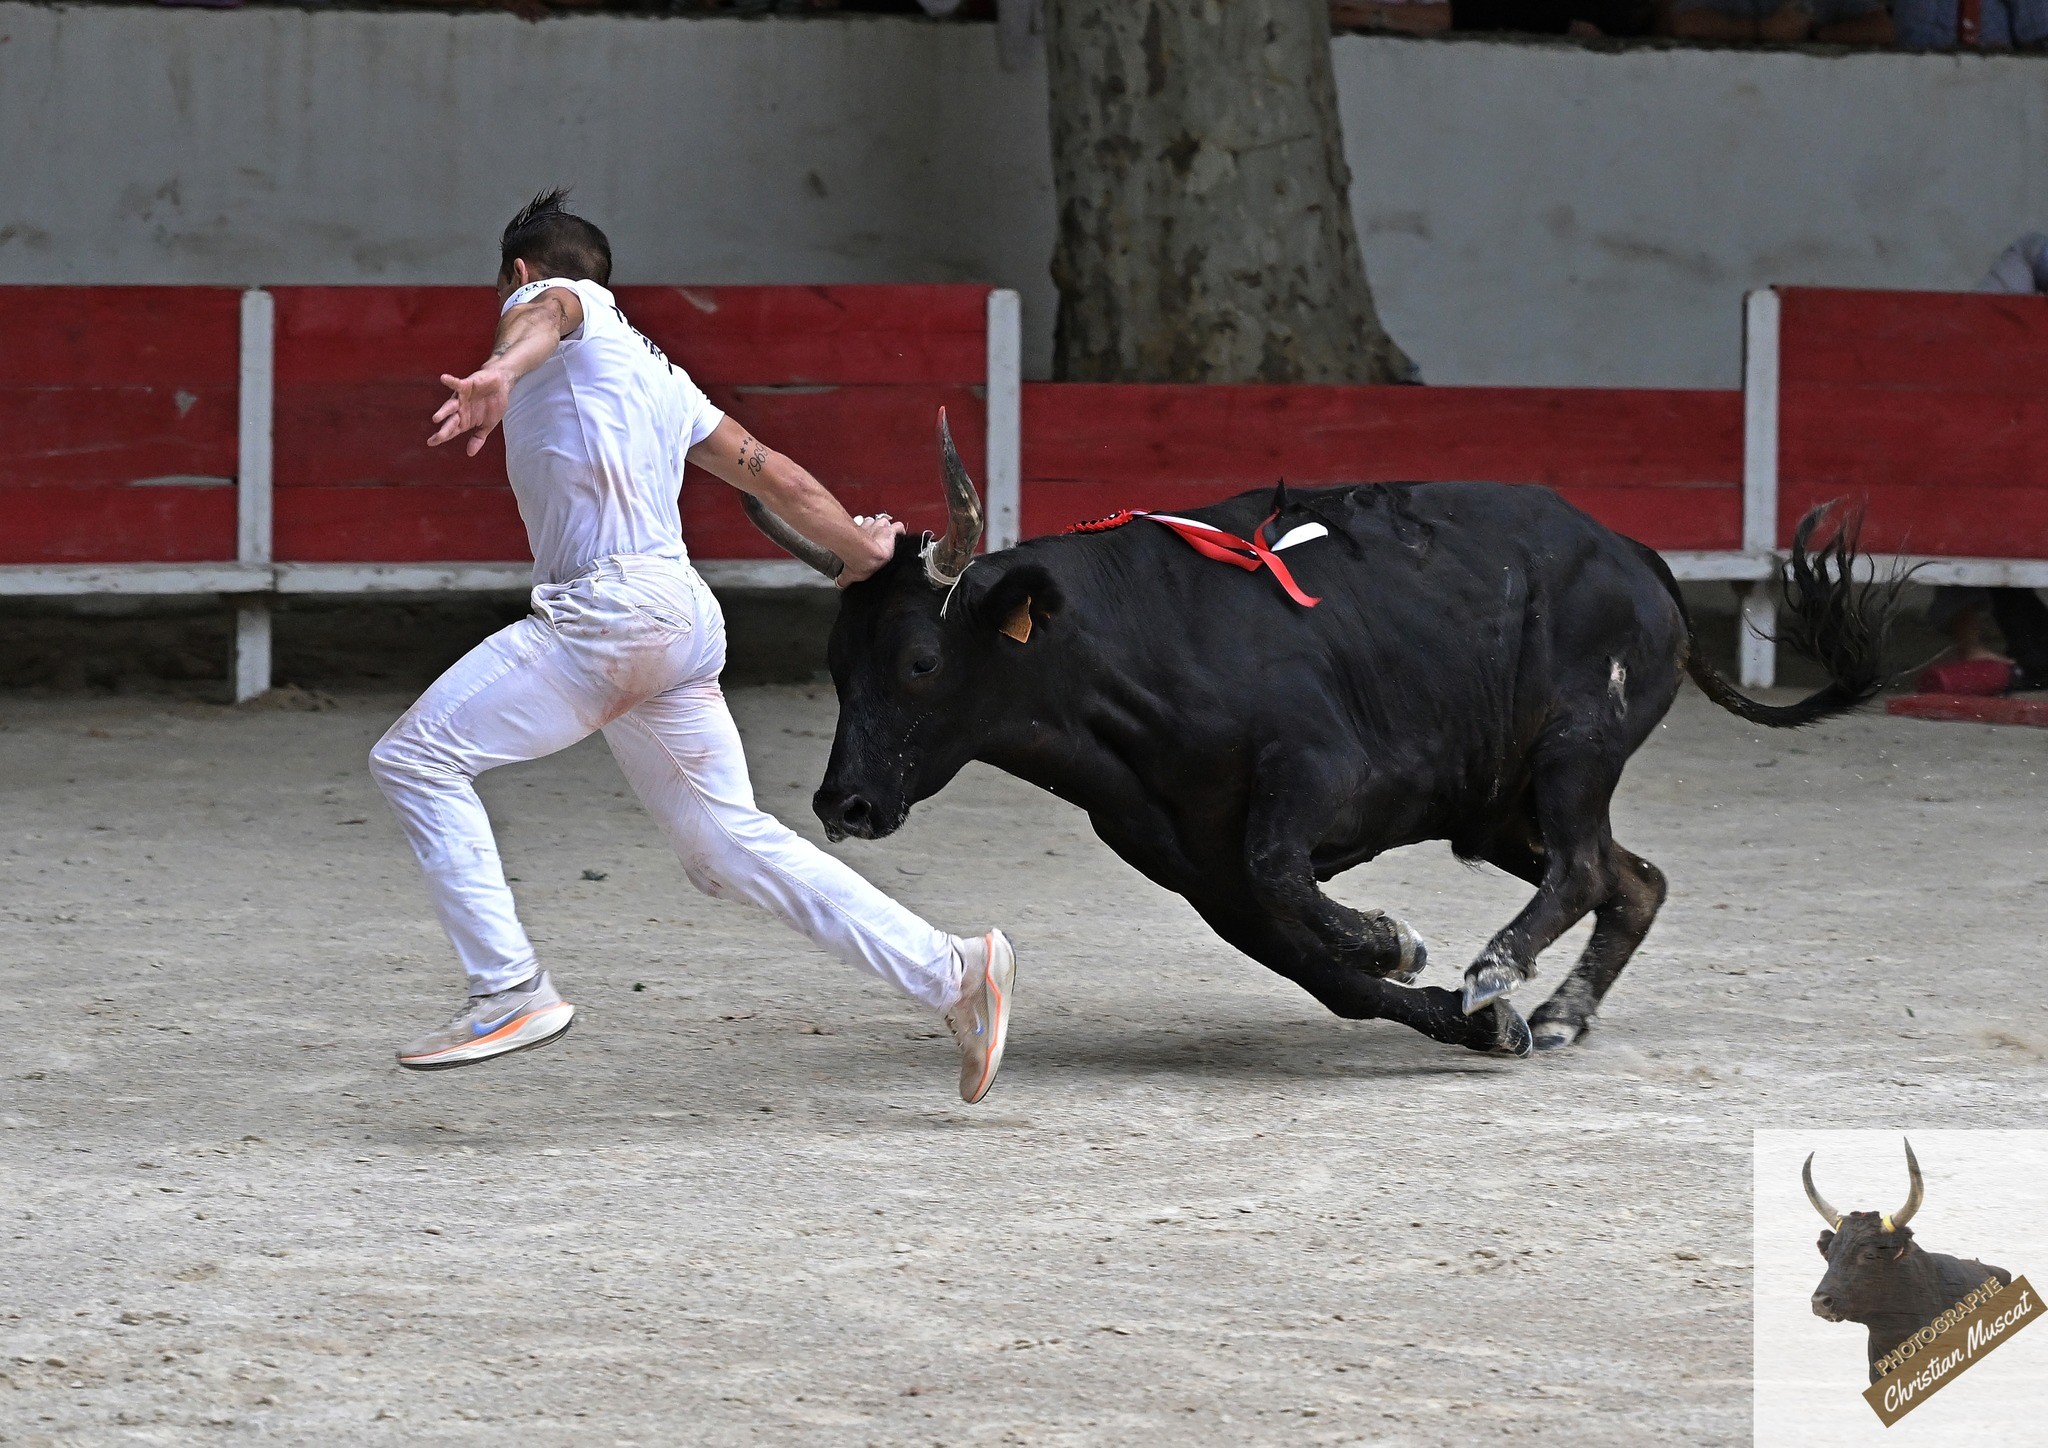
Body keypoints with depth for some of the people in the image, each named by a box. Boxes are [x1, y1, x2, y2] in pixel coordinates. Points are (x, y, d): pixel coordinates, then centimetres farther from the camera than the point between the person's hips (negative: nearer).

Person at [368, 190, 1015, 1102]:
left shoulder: (547, 301, 7)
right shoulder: (654, 369, 29)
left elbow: (545, 315, -19)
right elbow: (772, 475, 30)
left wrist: (500, 372, -42)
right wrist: (860, 545, 44)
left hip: (605, 608, -8)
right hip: (685, 618, 8)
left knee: (415, 759, -5)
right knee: (732, 843, 12)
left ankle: (510, 991, -14)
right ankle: (953, 972, 8)